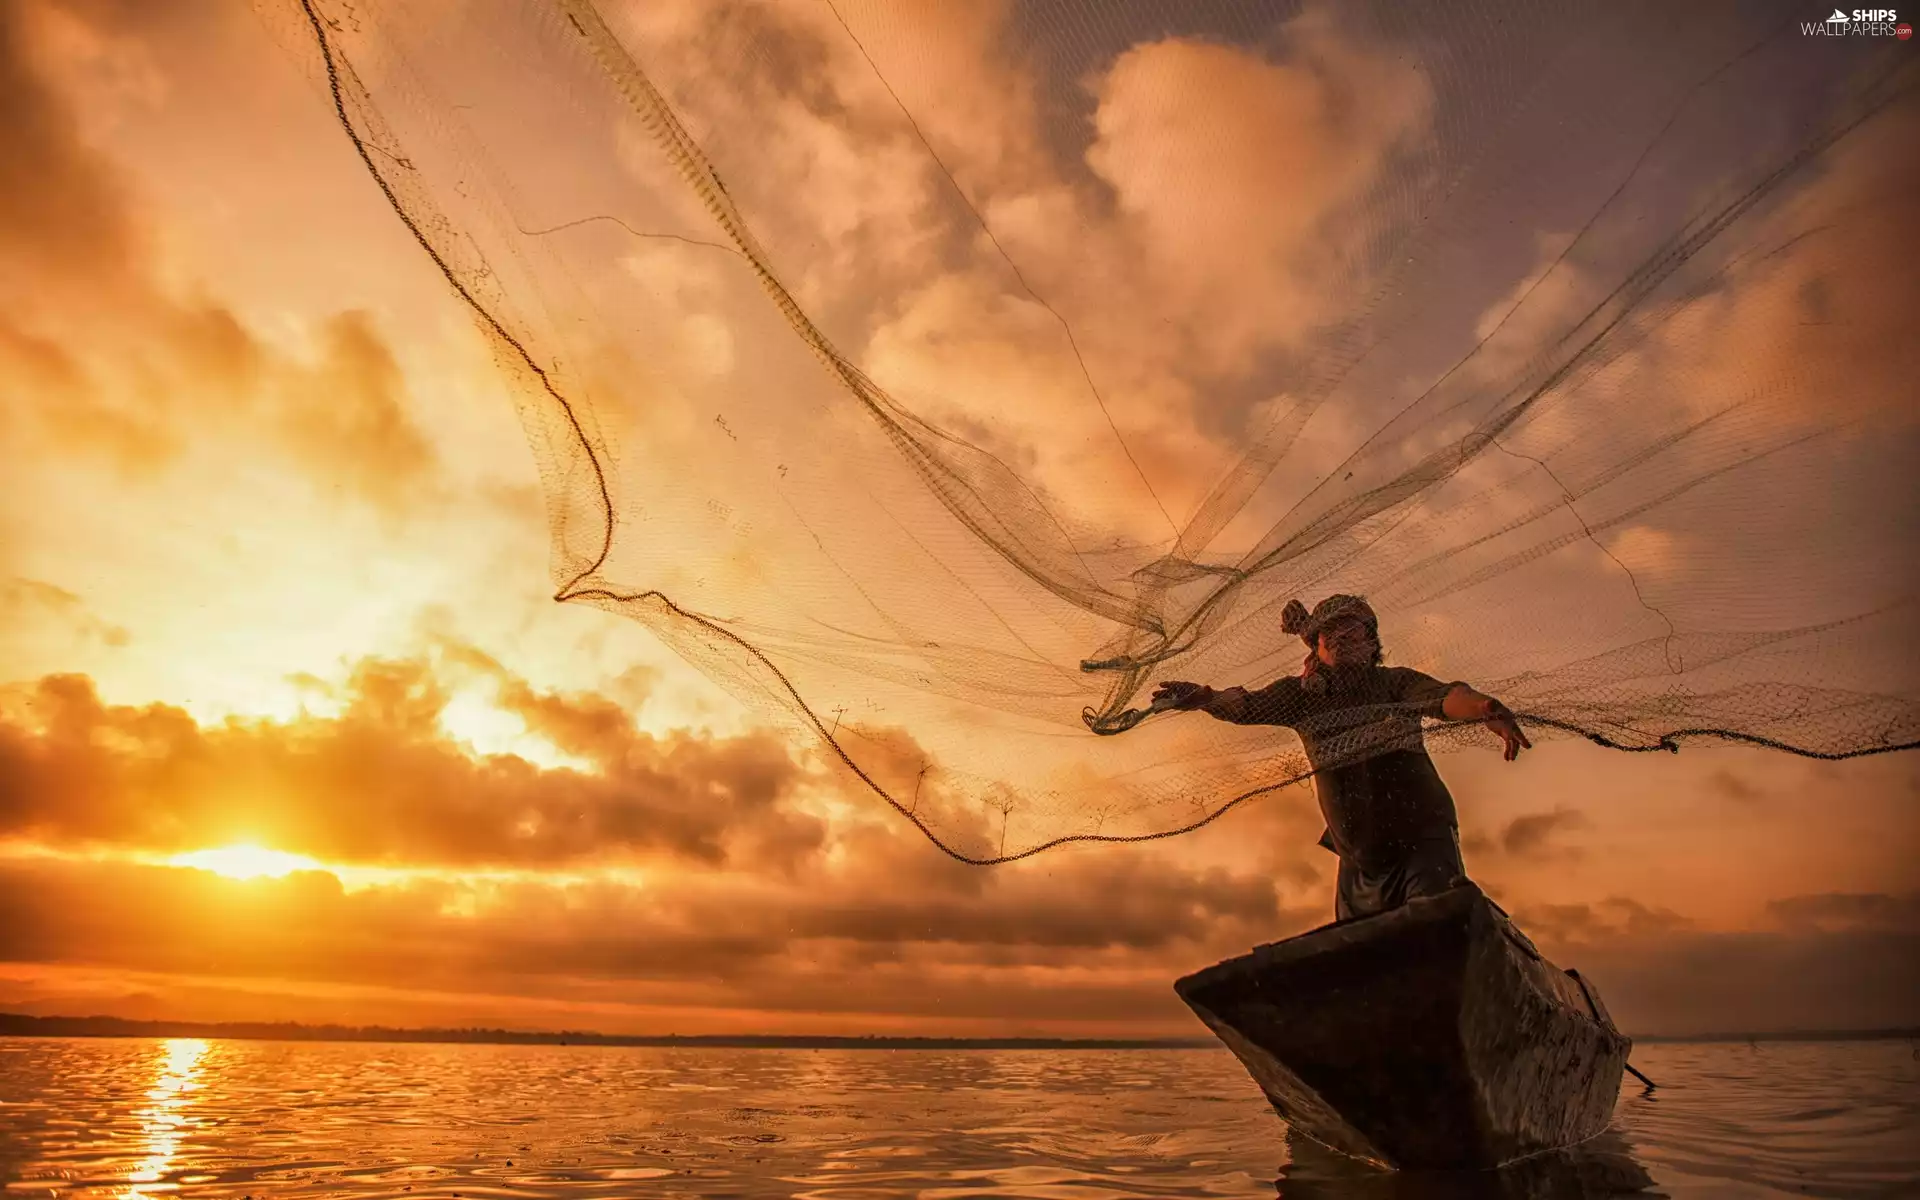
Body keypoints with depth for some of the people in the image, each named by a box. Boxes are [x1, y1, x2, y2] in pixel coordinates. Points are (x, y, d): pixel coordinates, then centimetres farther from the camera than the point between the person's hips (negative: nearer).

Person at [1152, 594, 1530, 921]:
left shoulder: (1394, 682, -4)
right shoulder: (1301, 695, 2)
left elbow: (1443, 696, -22)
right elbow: (1246, 706, -11)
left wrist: (1486, 708, -46)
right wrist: (1205, 697, -33)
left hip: (1423, 839, -3)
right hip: (1360, 858, 3)